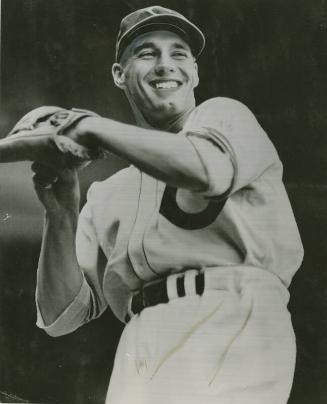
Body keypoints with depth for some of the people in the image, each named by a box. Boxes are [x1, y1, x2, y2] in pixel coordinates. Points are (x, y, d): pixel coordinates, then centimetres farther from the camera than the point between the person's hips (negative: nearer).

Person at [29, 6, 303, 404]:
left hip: (229, 329, -3)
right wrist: (61, 215, 1)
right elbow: (61, 316, 16)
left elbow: (206, 170, -15)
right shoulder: (107, 196, 21)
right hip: (139, 352, 4)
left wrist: (94, 127, -2)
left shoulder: (224, 115, 12)